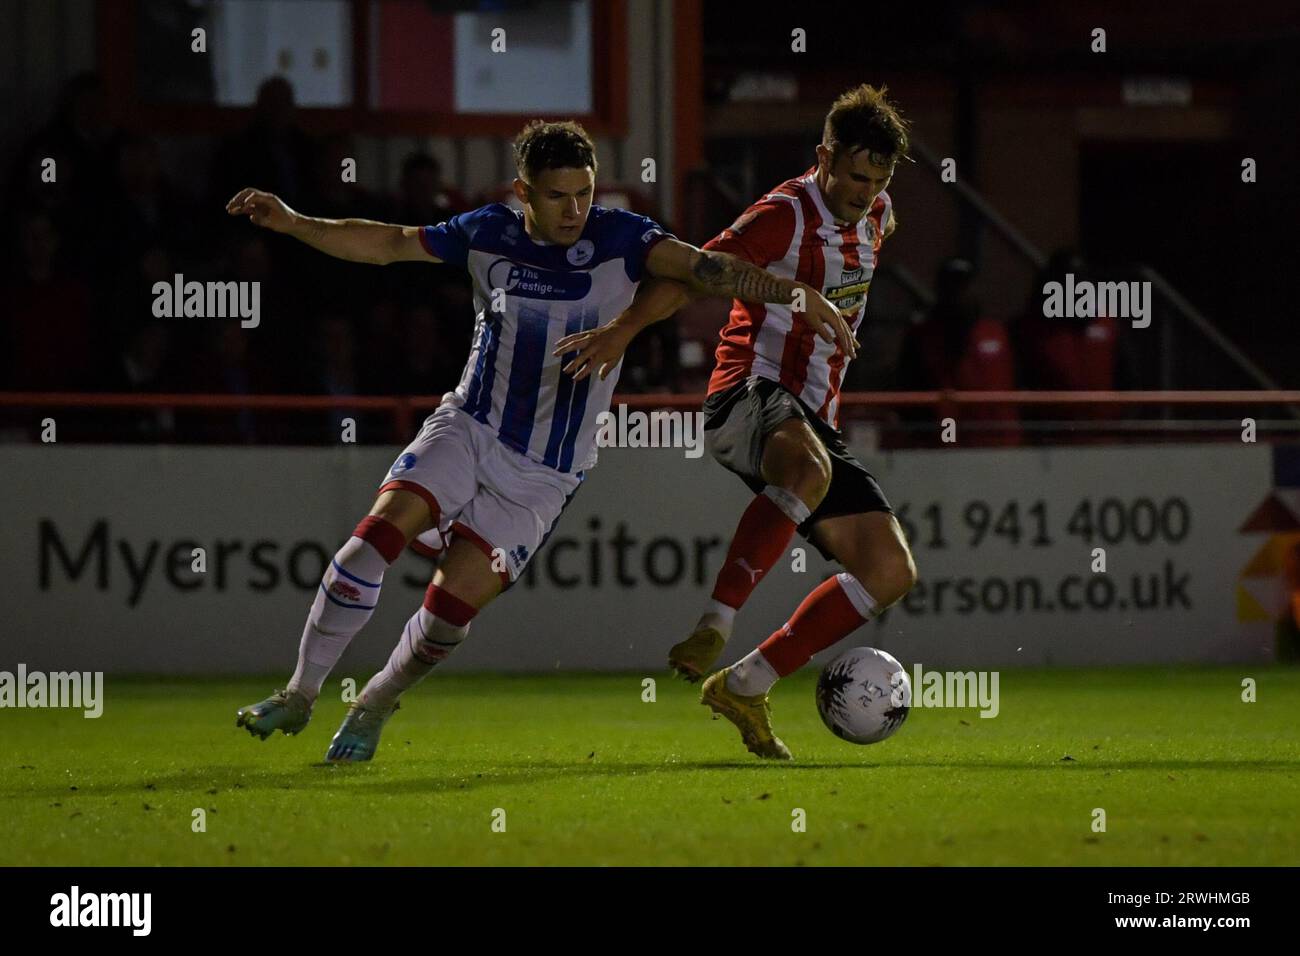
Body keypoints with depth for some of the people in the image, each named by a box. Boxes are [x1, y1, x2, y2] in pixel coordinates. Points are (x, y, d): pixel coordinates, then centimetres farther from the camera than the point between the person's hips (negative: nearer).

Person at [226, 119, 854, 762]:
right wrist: (293, 223, 0)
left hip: (542, 477, -2)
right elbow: (387, 245, 8)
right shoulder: (488, 234, -1)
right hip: (467, 429, 2)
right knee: (377, 535, -19)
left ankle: (373, 709, 15)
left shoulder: (617, 238, -9)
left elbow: (702, 268, -21)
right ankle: (300, 696, -6)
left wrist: (790, 293, -34)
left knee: (452, 607, -11)